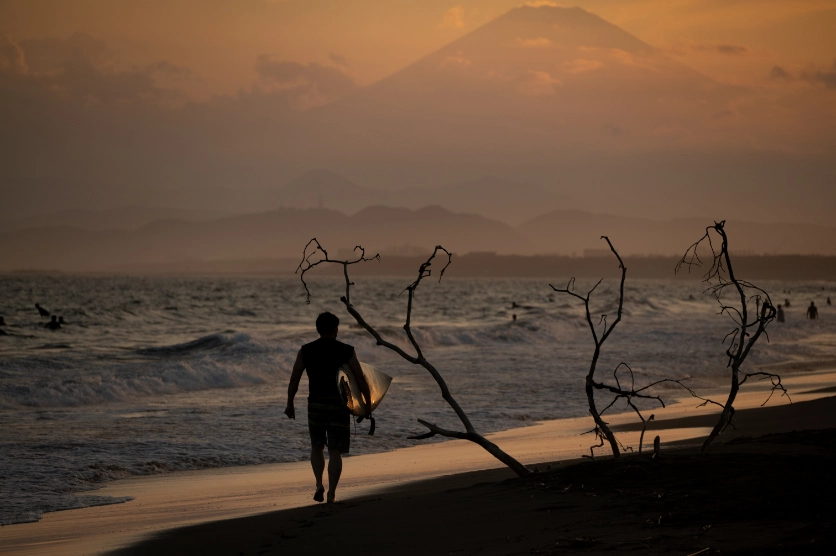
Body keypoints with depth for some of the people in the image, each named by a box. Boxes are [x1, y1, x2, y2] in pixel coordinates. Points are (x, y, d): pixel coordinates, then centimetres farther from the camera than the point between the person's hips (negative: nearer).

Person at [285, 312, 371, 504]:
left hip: (316, 404, 2)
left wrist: (290, 404, 11)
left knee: (317, 446, 20)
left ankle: (319, 484, 5)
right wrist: (368, 404, 7)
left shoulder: (306, 351, 1)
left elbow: (294, 379, 1)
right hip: (339, 404, -2)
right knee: (335, 451, 3)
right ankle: (331, 493, -2)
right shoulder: (346, 351, -3)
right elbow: (361, 379, -3)